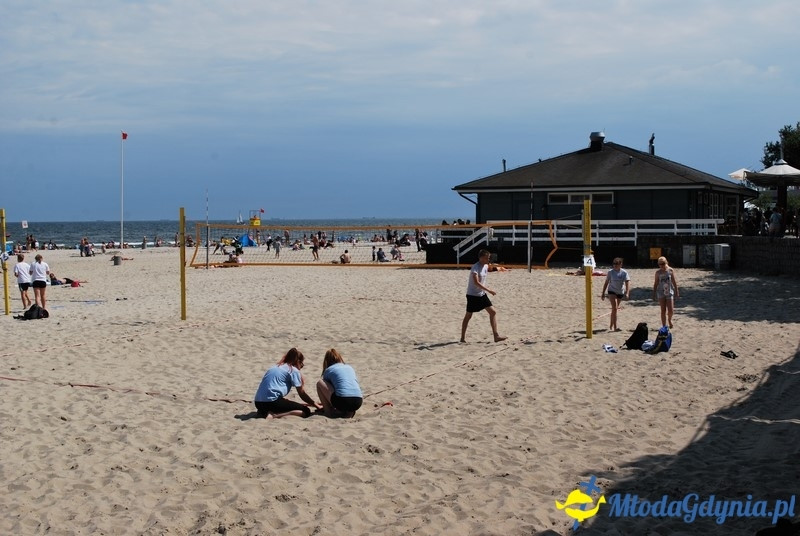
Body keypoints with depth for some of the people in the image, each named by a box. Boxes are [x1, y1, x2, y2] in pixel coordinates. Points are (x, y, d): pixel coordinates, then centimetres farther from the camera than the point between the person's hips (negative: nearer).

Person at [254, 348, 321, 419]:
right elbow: (302, 393, 5)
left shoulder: (276, 367, 25)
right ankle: (274, 415, -18)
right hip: (271, 402, -9)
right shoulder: (294, 370, 2)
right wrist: (316, 405, 16)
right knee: (306, 411, -4)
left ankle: (264, 412, 7)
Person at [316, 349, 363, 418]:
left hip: (342, 400, -4)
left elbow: (326, 386, 30)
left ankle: (328, 410, 12)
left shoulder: (328, 370, 17)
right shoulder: (350, 367, 29)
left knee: (319, 383, 16)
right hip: (357, 403, 4)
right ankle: (349, 412, 12)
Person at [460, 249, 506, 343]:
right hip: (472, 295, -8)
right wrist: (489, 290, -32)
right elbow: (476, 282, -30)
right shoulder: (475, 267, -20)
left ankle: (496, 336, -1)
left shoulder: (486, 266, 6)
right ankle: (463, 337, 15)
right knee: (468, 315, 3)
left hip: (482, 294, 8)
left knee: (493, 312, -2)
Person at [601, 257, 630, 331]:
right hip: (612, 291, -2)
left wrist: (627, 293, -27)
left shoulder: (624, 272, -7)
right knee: (614, 308, -16)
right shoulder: (610, 272, -7)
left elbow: (627, 283, -13)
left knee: (615, 309, 14)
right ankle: (615, 327, -19)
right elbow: (606, 283, 1)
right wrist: (603, 293, 2)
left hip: (620, 292, 2)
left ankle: (611, 326, 30)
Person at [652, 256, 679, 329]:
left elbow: (674, 282, 3)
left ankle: (669, 319, 28)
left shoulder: (671, 270, -1)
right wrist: (654, 293, 4)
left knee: (670, 310, -6)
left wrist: (676, 292, 3)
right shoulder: (658, 272, 0)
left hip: (669, 292, 0)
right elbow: (656, 283, 5)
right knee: (663, 310, 1)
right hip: (661, 293, 0)